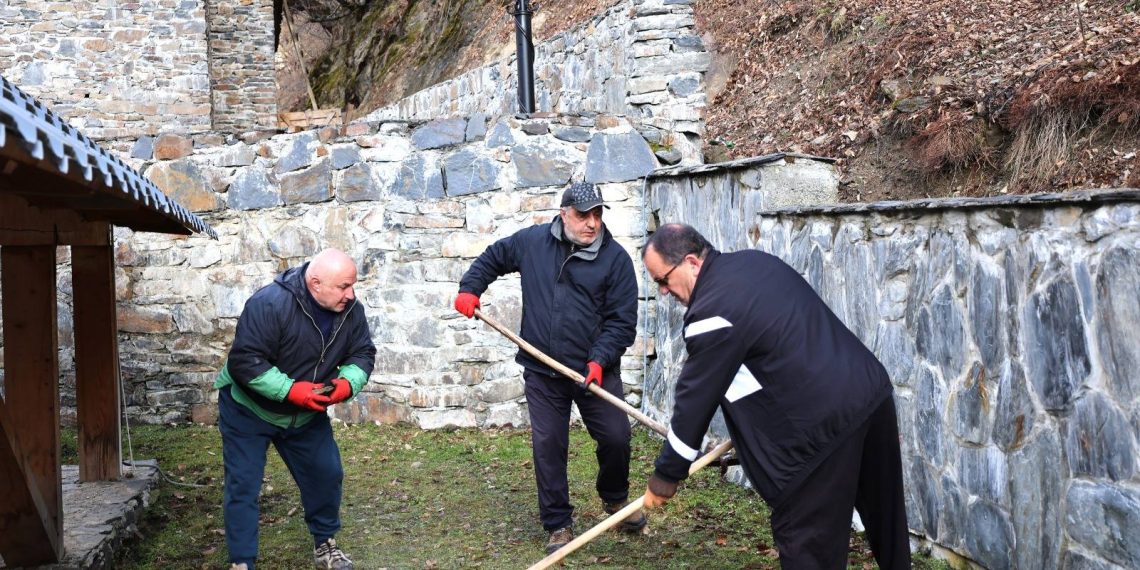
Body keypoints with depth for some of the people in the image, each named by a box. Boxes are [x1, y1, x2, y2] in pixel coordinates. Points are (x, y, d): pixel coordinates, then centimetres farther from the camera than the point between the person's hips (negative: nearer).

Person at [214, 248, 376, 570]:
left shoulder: (350, 310, -14)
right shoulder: (269, 305, -33)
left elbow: (363, 354, -4)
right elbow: (243, 361, -33)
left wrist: (348, 383, -26)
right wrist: (290, 390, -39)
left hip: (307, 412, 5)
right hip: (248, 409, -5)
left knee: (327, 474, 8)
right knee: (243, 485, -5)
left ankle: (325, 544, 29)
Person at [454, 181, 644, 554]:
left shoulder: (616, 259, -6)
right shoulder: (532, 241, 1)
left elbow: (623, 321, -8)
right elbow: (492, 258, 19)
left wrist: (599, 360, -19)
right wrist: (469, 289, 6)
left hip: (595, 369, -1)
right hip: (542, 372, 1)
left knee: (616, 438, 3)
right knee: (548, 446, 2)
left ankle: (615, 498, 33)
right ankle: (558, 525, 15)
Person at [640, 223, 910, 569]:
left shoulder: (712, 311, -15)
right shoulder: (754, 261, 13)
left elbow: (696, 398, -9)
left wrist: (665, 477, 2)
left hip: (827, 419, -10)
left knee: (803, 535, 1)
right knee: (884, 513, 25)